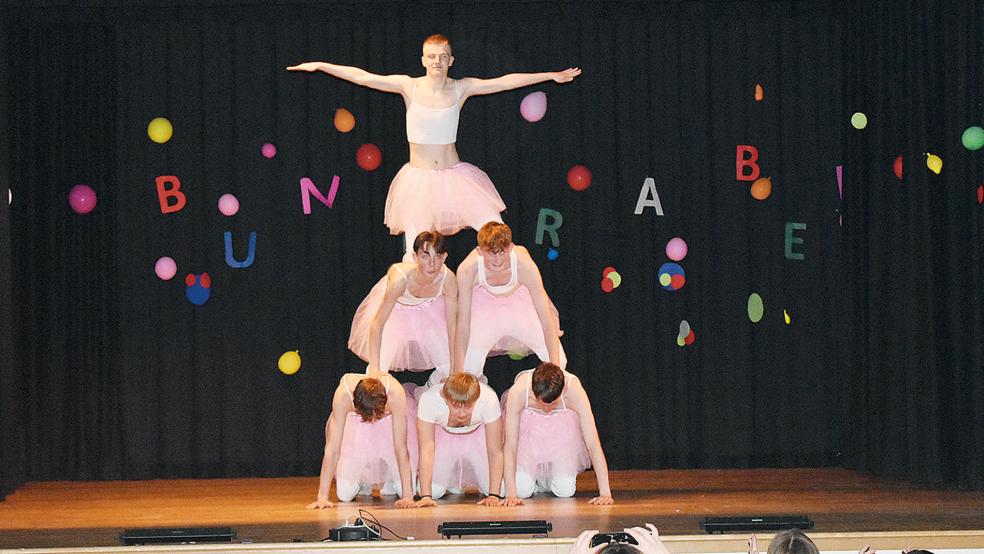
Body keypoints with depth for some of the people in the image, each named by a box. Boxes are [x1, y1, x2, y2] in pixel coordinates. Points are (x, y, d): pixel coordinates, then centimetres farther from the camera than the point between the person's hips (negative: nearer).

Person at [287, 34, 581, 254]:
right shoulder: (409, 86, -5)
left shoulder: (461, 88, -2)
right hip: (419, 178, -1)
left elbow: (505, 81, -1)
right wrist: (320, 66, -12)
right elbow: (363, 77, -8)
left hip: (455, 176, 1)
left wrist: (552, 75, 1)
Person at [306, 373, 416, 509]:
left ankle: (388, 482, 22)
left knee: (406, 487, -13)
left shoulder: (395, 393, -41)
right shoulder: (343, 395, -40)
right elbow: (332, 448, -35)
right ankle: (363, 481, 25)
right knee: (345, 494, -9)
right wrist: (322, 497, -37)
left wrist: (407, 496, -38)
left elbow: (401, 447, -36)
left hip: (388, 424, 0)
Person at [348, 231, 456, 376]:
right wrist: (374, 368, -44)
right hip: (394, 306, -3)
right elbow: (377, 324, -39)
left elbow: (452, 326, -24)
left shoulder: (447, 278, -36)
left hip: (426, 307, 3)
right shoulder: (400, 278, -45)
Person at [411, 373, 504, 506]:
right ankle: (452, 481, 24)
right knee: (434, 489, -12)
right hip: (442, 435, 0)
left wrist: (494, 495, -33)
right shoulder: (429, 400, -38)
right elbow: (426, 449, -34)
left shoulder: (489, 399, -38)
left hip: (477, 434, 0)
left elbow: (495, 451, -30)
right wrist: (426, 496, -39)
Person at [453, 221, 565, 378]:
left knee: (558, 362, -6)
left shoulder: (524, 265, -37)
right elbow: (463, 323, -30)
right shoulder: (467, 270, -37)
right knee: (468, 367, -11)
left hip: (520, 300, 0)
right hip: (484, 303, 0)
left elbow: (546, 319, -31)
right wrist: (458, 374, -36)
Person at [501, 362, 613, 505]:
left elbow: (593, 443, -36)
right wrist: (510, 494, -37)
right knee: (522, 490, -11)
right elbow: (510, 445, -33)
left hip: (563, 424, 1)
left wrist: (605, 493, -40)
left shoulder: (575, 391, -38)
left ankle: (544, 480, 27)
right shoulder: (517, 392, -39)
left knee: (565, 491, -8)